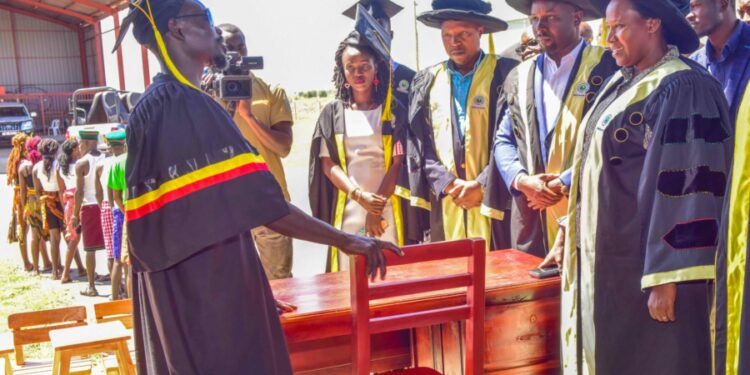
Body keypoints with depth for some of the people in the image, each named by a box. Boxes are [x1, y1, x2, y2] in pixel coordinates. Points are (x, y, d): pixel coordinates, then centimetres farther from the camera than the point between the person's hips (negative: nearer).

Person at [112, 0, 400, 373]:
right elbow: (260, 203, -21)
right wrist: (346, 240, -13)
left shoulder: (147, 108, 10)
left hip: (173, 289, 9)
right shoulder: (188, 104, -18)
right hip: (210, 285, -9)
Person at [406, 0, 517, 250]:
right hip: (446, 205, 3)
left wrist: (482, 185, -11)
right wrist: (448, 183, -6)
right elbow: (419, 143, 7)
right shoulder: (427, 81, 11)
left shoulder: (505, 74, -1)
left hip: (493, 201, -3)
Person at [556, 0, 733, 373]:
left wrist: (666, 277, -22)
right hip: (608, 256, 9)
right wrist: (570, 238, 18)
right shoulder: (622, 83, 12)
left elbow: (688, 185, -21)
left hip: (645, 262, -9)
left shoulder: (682, 88, -15)